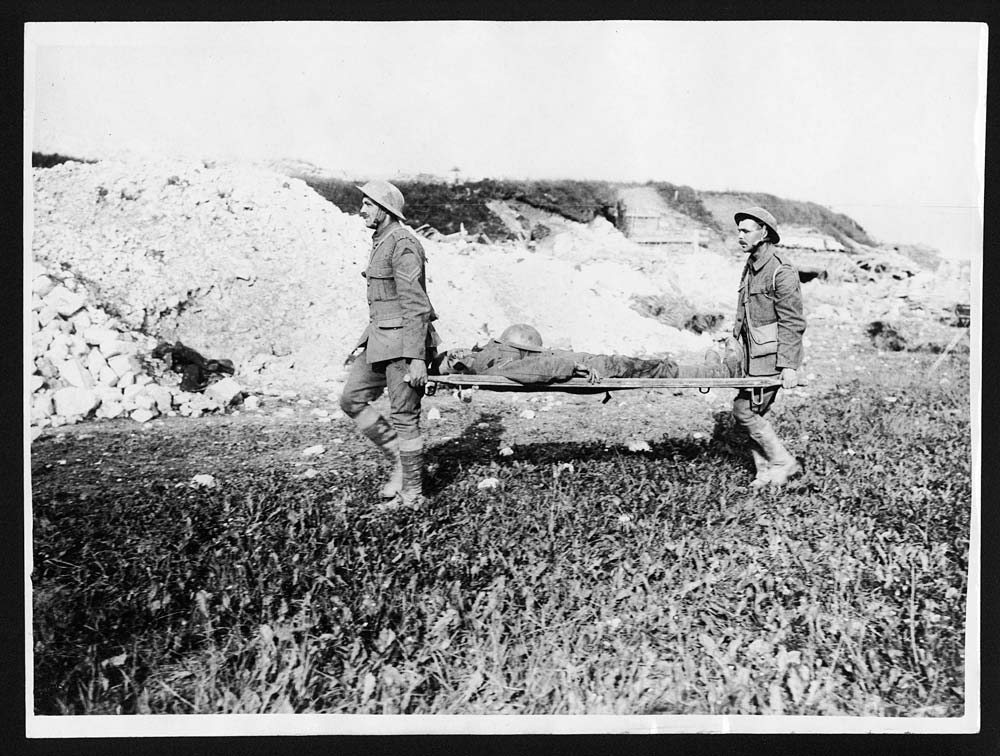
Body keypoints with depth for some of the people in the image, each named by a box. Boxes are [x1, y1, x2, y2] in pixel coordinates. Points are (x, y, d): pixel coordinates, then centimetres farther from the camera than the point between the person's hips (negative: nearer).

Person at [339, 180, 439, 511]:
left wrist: (417, 358, -24)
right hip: (380, 336, 10)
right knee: (351, 399, 10)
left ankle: (412, 494, 10)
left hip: (404, 340, -10)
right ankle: (398, 459, 19)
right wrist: (363, 343, 22)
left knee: (404, 417, -2)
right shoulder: (381, 242, 15)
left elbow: (416, 305, -20)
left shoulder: (402, 244, -15)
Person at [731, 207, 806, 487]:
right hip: (752, 356, 9)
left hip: (771, 356, -8)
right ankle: (765, 472, 16)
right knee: (752, 413, 7)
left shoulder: (781, 271, -14)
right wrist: (736, 341, 20)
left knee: (744, 410, -10)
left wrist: (789, 365, -20)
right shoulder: (750, 268, 14)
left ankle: (783, 463, 4)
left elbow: (792, 322, -17)